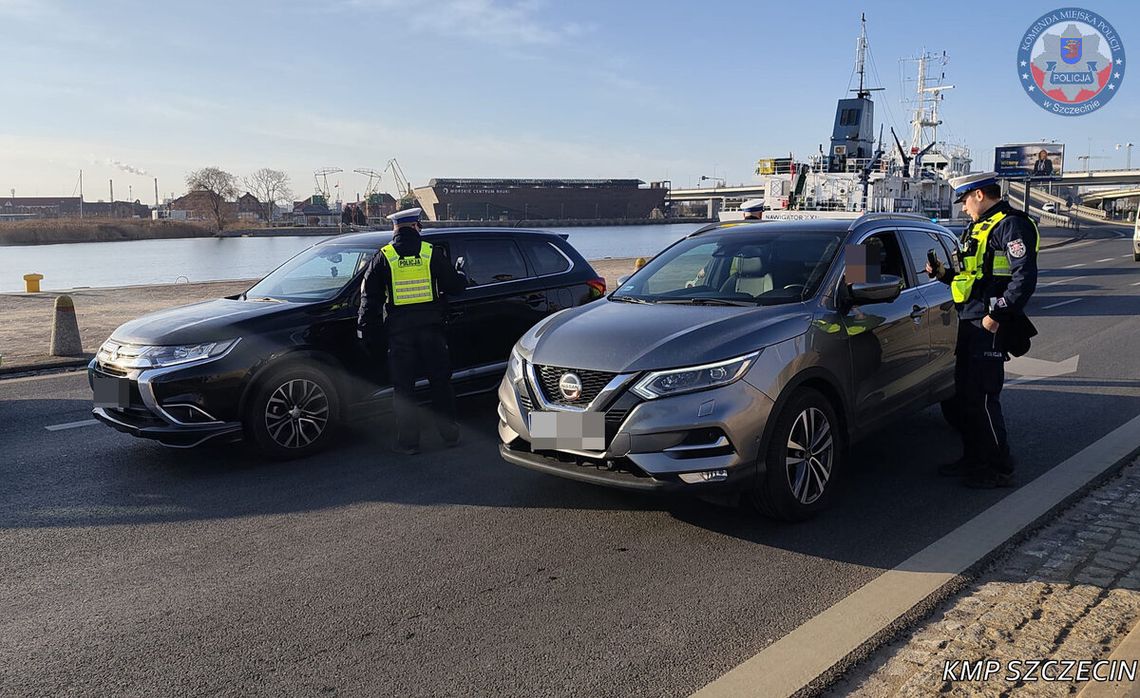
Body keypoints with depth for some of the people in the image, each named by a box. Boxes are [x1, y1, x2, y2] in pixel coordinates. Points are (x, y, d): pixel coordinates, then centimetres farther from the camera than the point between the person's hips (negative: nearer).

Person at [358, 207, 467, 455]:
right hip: (431, 329, 1)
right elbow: (455, 285, 5)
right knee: (440, 382, 13)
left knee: (403, 388, 6)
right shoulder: (432, 253, 1)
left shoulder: (383, 257, 1)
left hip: (400, 332, -1)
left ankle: (408, 442, 8)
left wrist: (365, 328, 9)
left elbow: (370, 295, 2)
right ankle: (450, 434, 21)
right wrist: (461, 275, 27)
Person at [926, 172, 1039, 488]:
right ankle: (974, 459, 25)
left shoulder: (1011, 225, -10)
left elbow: (1024, 278, -19)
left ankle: (999, 469, 4)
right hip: (969, 323, 10)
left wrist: (998, 314, -21)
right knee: (963, 396, 14)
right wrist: (944, 274, 14)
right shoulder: (980, 228, 21)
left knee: (983, 398, -7)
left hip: (989, 326, -10)